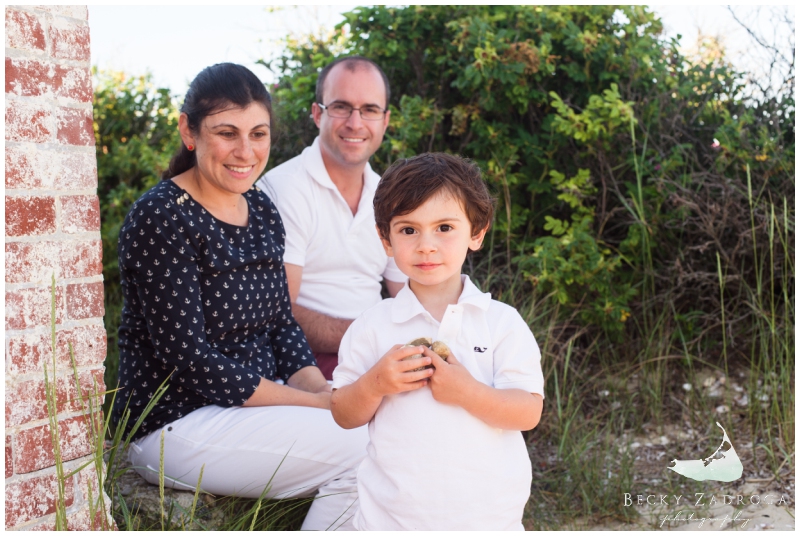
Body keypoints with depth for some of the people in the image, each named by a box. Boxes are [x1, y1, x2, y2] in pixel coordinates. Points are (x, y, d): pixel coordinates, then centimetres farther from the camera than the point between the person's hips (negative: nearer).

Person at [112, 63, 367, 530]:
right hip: (178, 423, -7)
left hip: (254, 405, 8)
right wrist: (313, 403, -18)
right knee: (365, 445, -19)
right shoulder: (162, 219, -16)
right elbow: (189, 358, -19)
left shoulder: (262, 211, 8)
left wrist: (324, 392, -7)